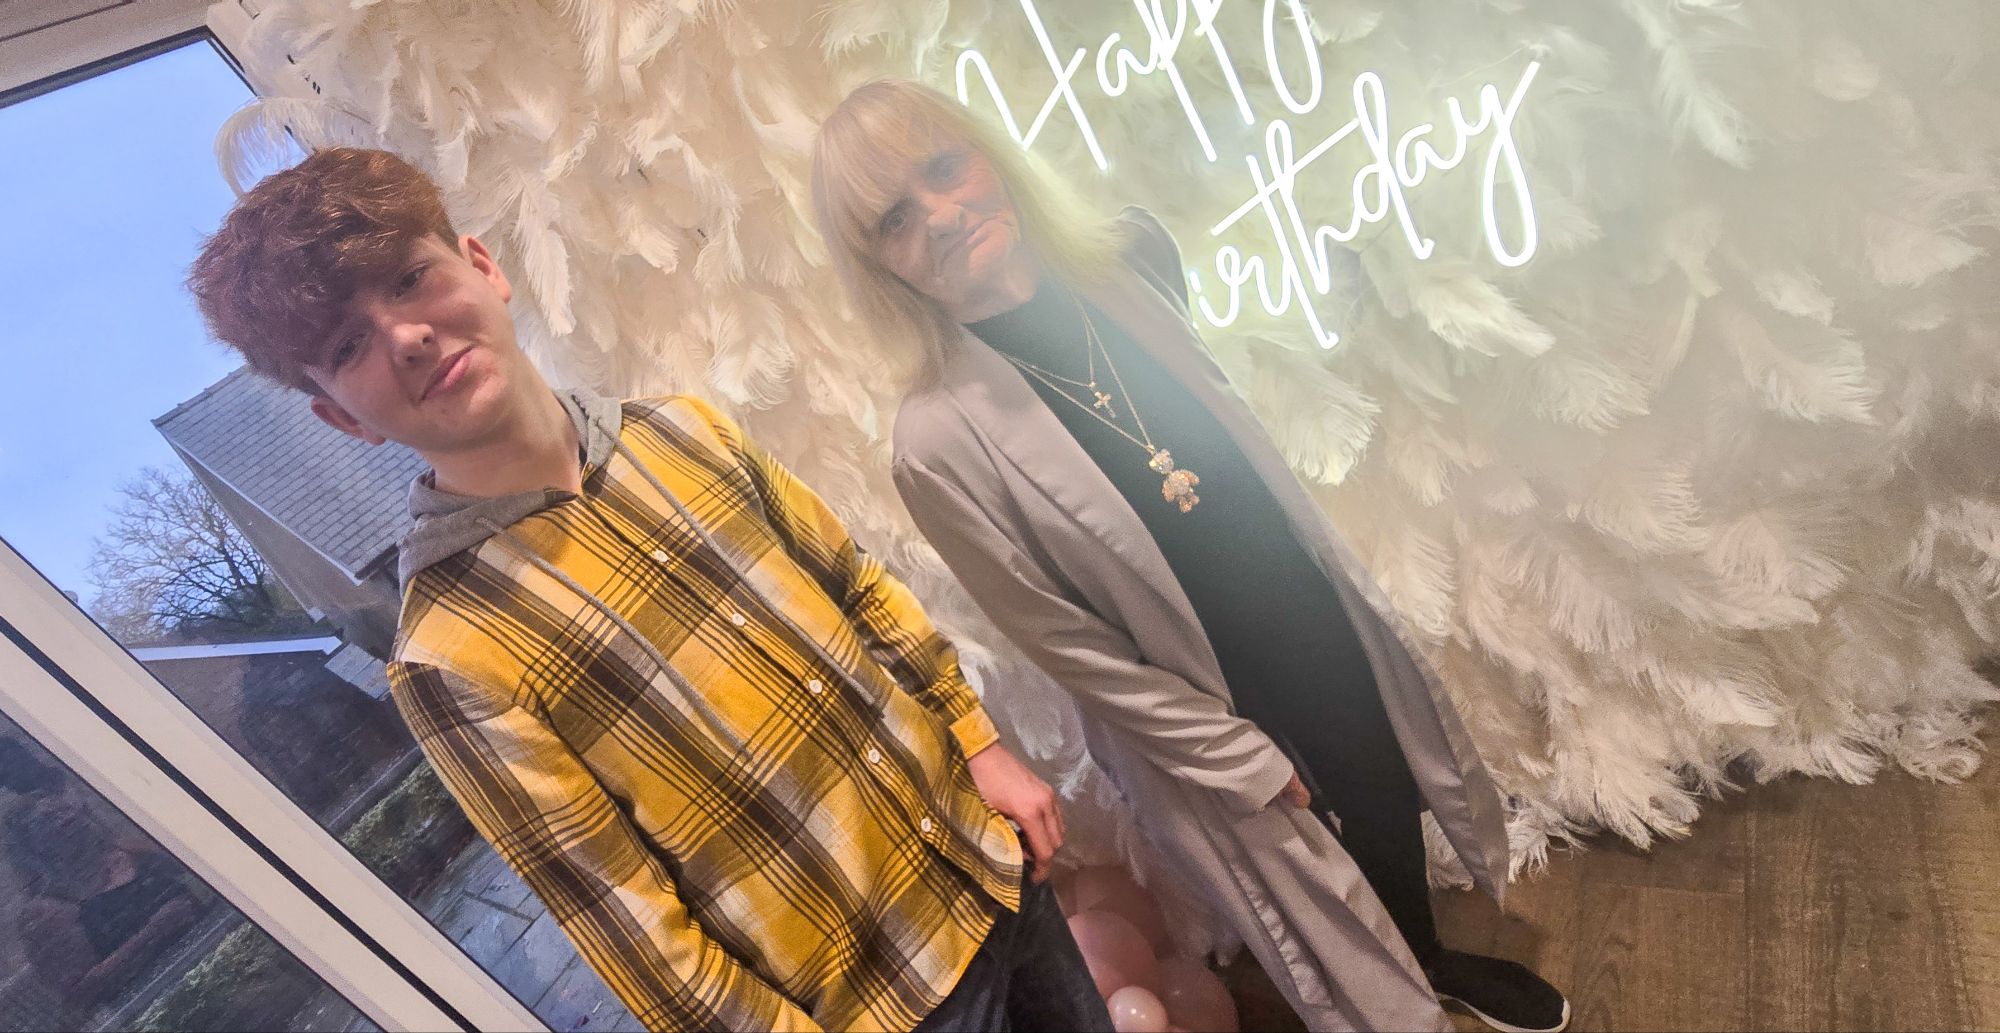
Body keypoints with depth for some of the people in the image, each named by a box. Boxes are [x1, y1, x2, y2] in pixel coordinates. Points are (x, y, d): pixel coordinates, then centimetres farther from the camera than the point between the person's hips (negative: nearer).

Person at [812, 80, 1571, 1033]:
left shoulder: (1130, 256, -11)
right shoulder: (941, 440, -28)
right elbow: (1073, 646, -19)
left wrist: (1335, 583, 13)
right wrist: (1242, 761, -11)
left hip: (1329, 631, 5)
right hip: (1211, 715, -5)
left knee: (1394, 808, 29)